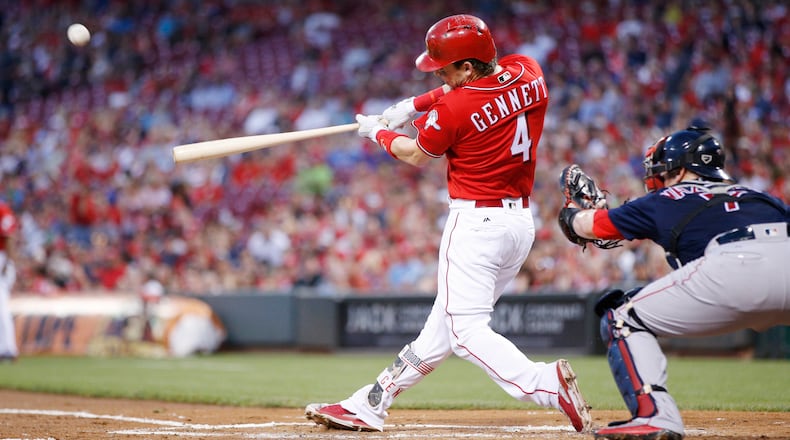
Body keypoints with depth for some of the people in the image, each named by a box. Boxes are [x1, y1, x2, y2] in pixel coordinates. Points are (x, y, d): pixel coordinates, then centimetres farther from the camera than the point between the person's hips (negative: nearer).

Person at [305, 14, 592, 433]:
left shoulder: (454, 110, -17)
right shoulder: (527, 72, 1)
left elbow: (416, 155, 2)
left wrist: (378, 132, 20)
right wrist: (414, 104, 16)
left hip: (476, 221, -9)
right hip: (521, 221, 9)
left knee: (466, 330, -7)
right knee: (440, 326, 12)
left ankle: (546, 383, -27)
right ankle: (367, 407, 21)